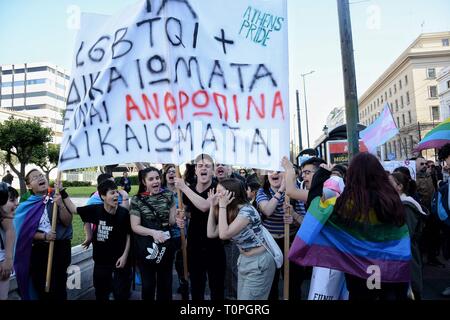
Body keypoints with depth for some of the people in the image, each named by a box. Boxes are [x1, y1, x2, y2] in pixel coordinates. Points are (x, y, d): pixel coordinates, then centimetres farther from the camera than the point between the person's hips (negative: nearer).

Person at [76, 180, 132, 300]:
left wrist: (125, 256, -9)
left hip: (119, 259, -2)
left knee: (121, 294, 10)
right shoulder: (95, 209, -14)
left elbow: (129, 235, -6)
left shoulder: (124, 213, -16)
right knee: (101, 293, 20)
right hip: (101, 259, 2)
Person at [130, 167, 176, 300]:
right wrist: (153, 232, -26)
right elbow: (135, 226, -11)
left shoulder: (168, 195, -3)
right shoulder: (137, 200, -7)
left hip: (166, 245, 2)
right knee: (148, 284, 13)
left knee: (165, 282, 17)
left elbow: (172, 221, 0)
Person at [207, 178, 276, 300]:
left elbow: (224, 234, -30)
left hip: (258, 262, -8)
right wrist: (213, 206, -5)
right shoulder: (229, 212, 3)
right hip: (243, 260, 8)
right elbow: (211, 234, -3)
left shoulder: (246, 210, -23)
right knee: (241, 297, 16)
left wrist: (222, 206, -25)